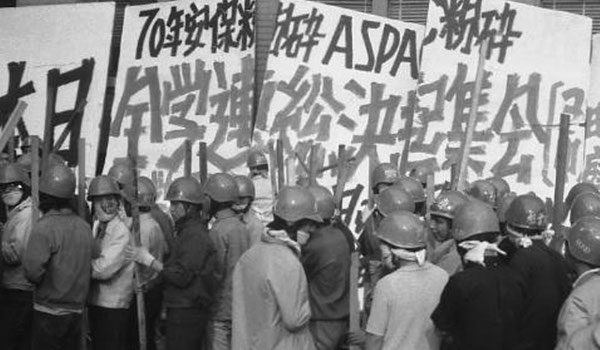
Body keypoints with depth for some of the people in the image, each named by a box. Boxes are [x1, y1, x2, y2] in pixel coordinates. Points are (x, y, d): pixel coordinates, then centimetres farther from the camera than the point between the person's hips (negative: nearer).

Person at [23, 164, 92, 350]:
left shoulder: (44, 227, -16)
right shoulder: (85, 227, 3)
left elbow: (33, 270, -21)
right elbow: (89, 267, 8)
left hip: (50, 312, -6)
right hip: (77, 310, 6)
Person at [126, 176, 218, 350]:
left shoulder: (194, 234, -17)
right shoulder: (187, 231, 17)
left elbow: (182, 277, -22)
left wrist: (149, 260, -15)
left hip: (186, 313, -10)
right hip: (182, 310, 10)